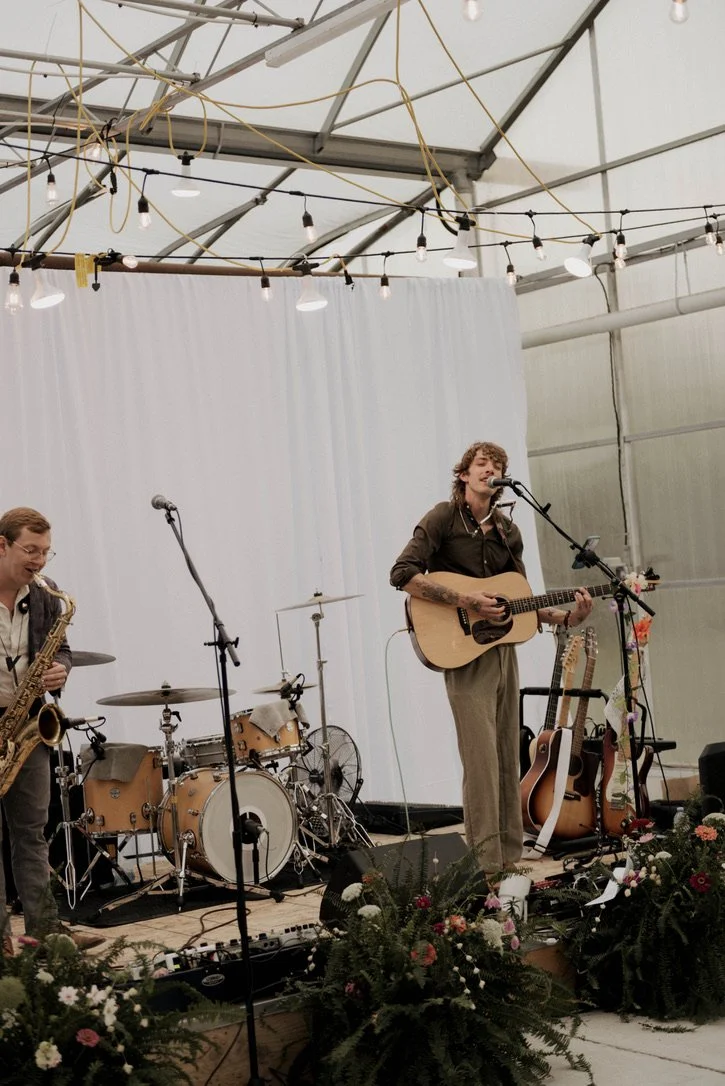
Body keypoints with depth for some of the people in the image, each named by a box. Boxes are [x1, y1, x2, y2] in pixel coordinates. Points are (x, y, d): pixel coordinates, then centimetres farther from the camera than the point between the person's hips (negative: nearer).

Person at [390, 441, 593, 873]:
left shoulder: (508, 532, 14)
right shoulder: (443, 517, -4)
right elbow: (403, 574, -15)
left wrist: (568, 617, 2)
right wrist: (462, 600, -21)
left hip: (504, 649, 7)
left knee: (508, 758, 9)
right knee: (482, 760, -10)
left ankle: (510, 856, 16)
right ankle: (486, 866, -5)